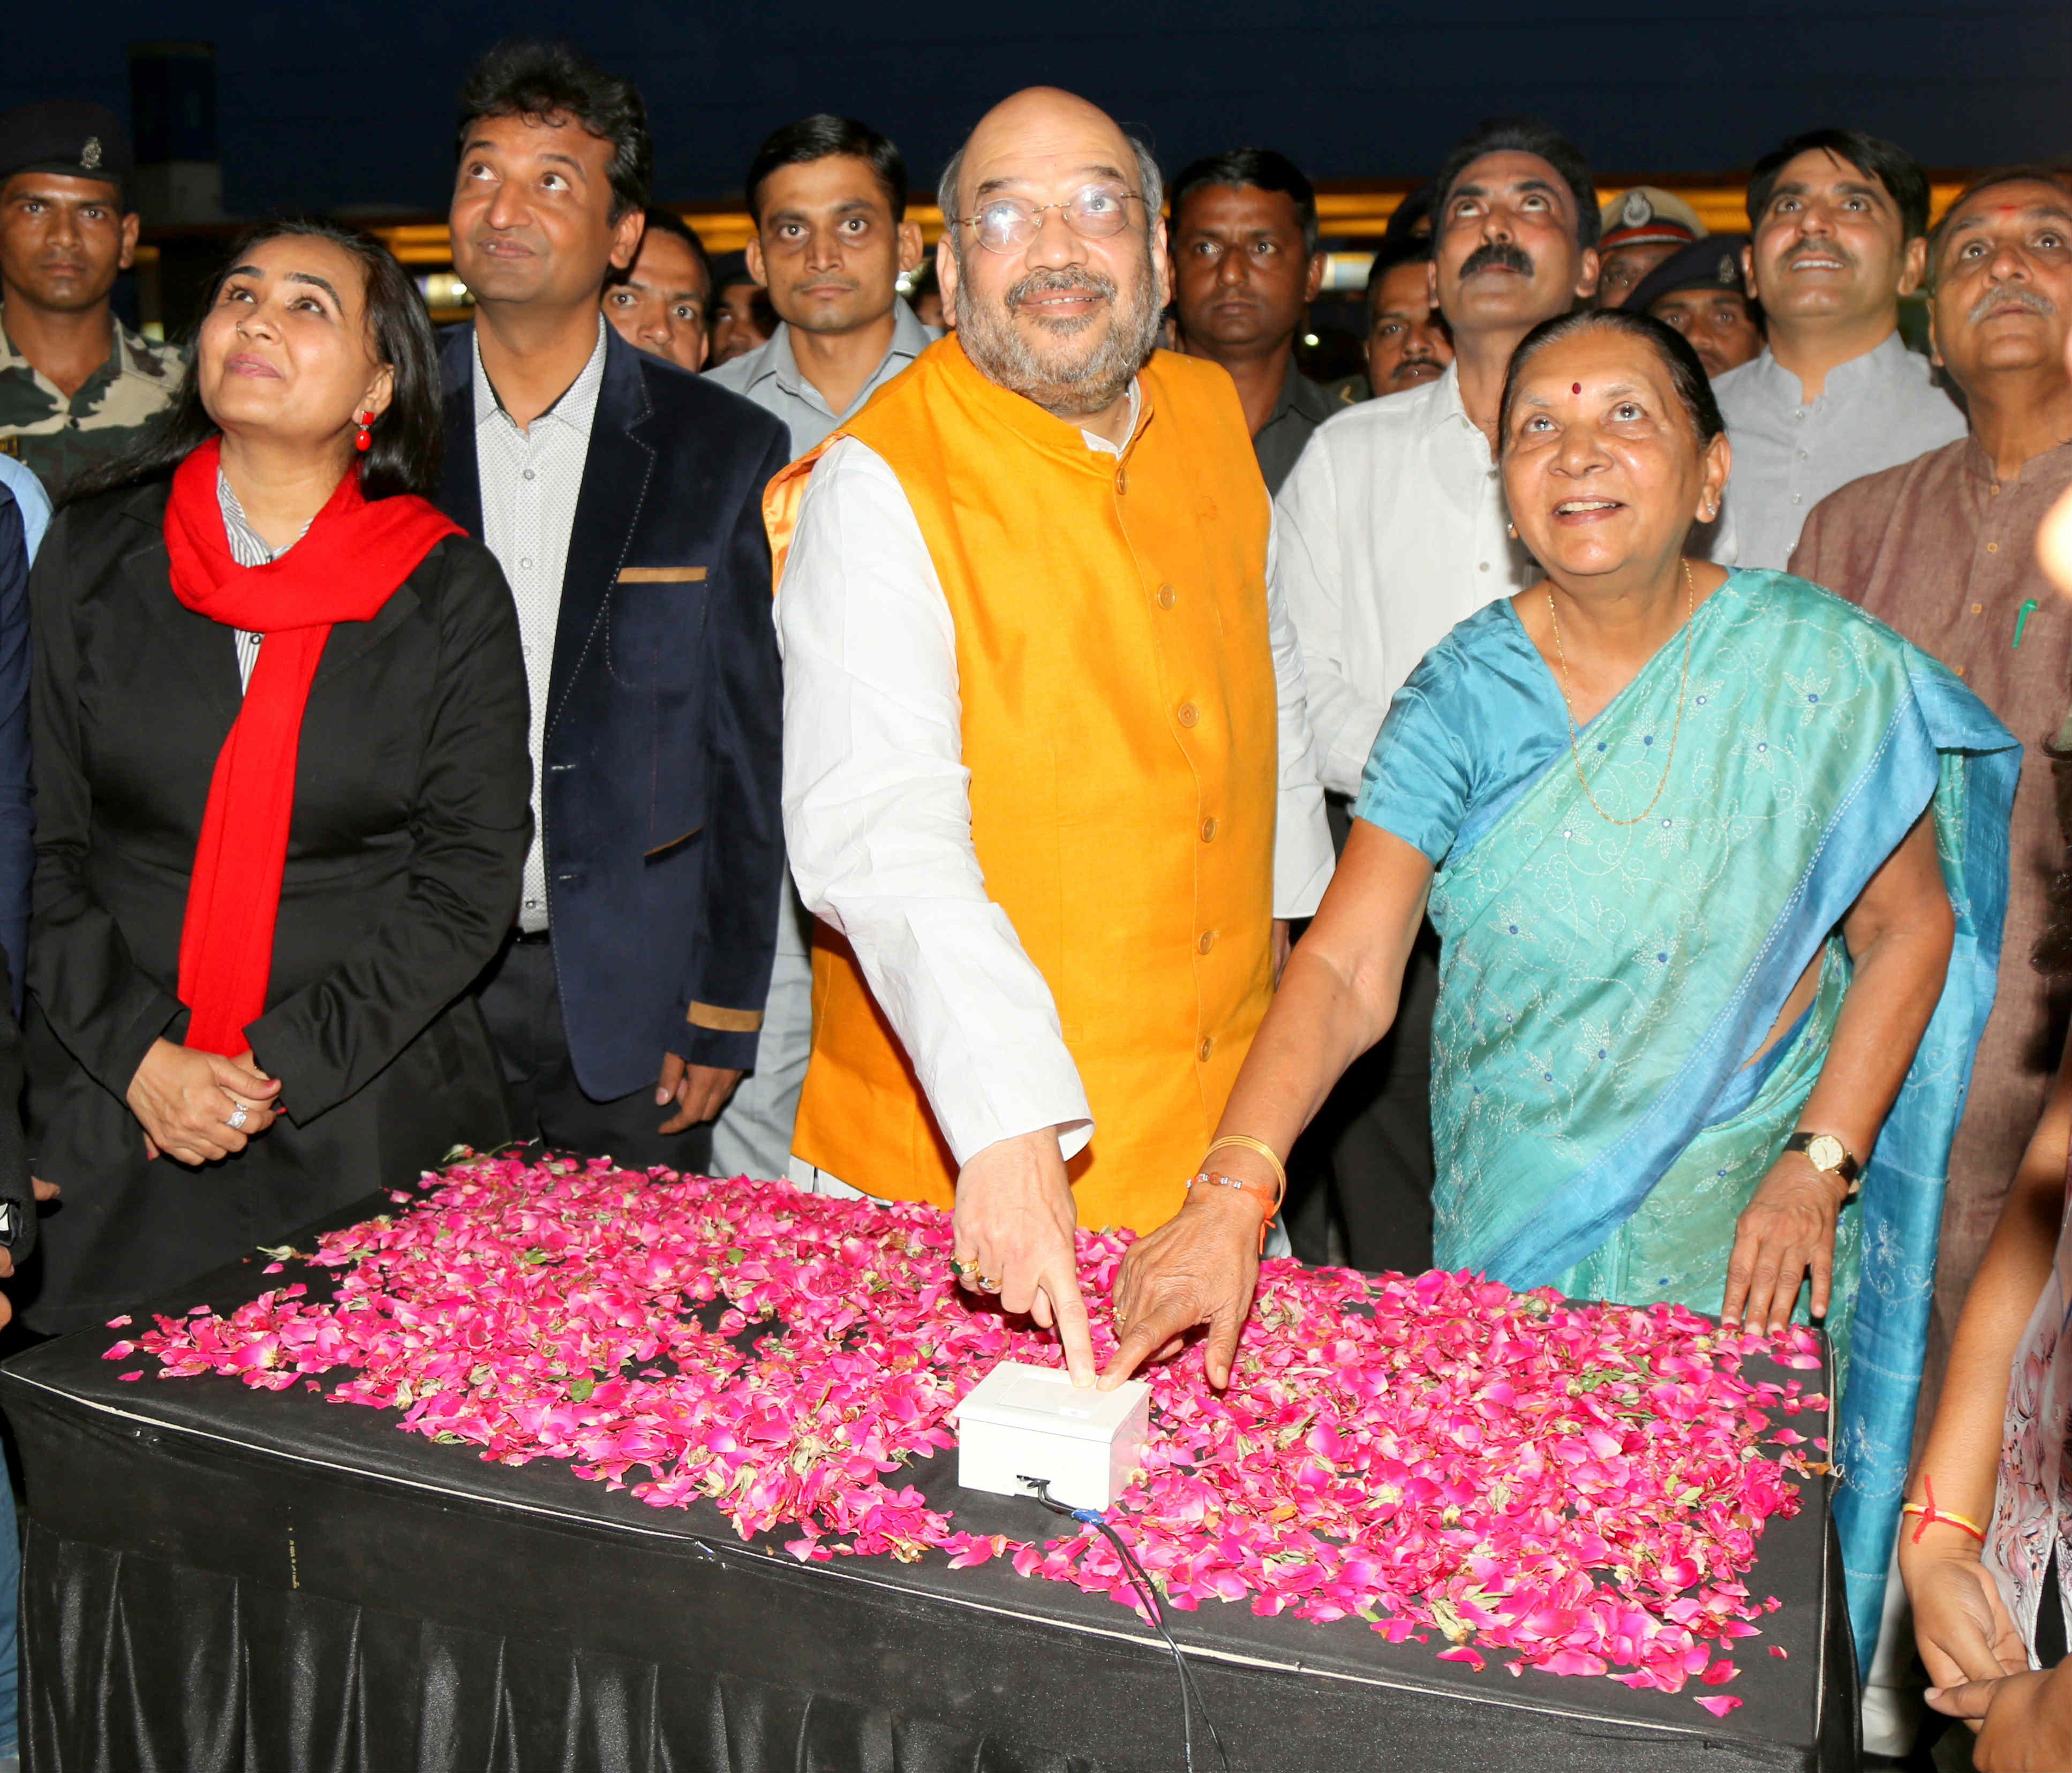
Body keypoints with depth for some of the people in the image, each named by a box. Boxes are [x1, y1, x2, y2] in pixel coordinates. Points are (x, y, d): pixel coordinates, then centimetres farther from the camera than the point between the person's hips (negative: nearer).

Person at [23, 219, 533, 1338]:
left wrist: (281, 1067, -12)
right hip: (112, 1122, 1)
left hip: (367, 1130, -1)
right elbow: (43, 841, 3)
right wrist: (138, 1055, -9)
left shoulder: (450, 594, -1)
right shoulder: (93, 556, 4)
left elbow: (469, 884, -4)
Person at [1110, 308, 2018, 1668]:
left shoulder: (1824, 670, -11)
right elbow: (1345, 967, -19)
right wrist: (1235, 1193, -33)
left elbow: (1909, 926, 0)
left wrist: (1818, 1164, -10)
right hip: (1511, 1218, 1)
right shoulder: (1466, 694, -10)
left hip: (1734, 1214, -1)